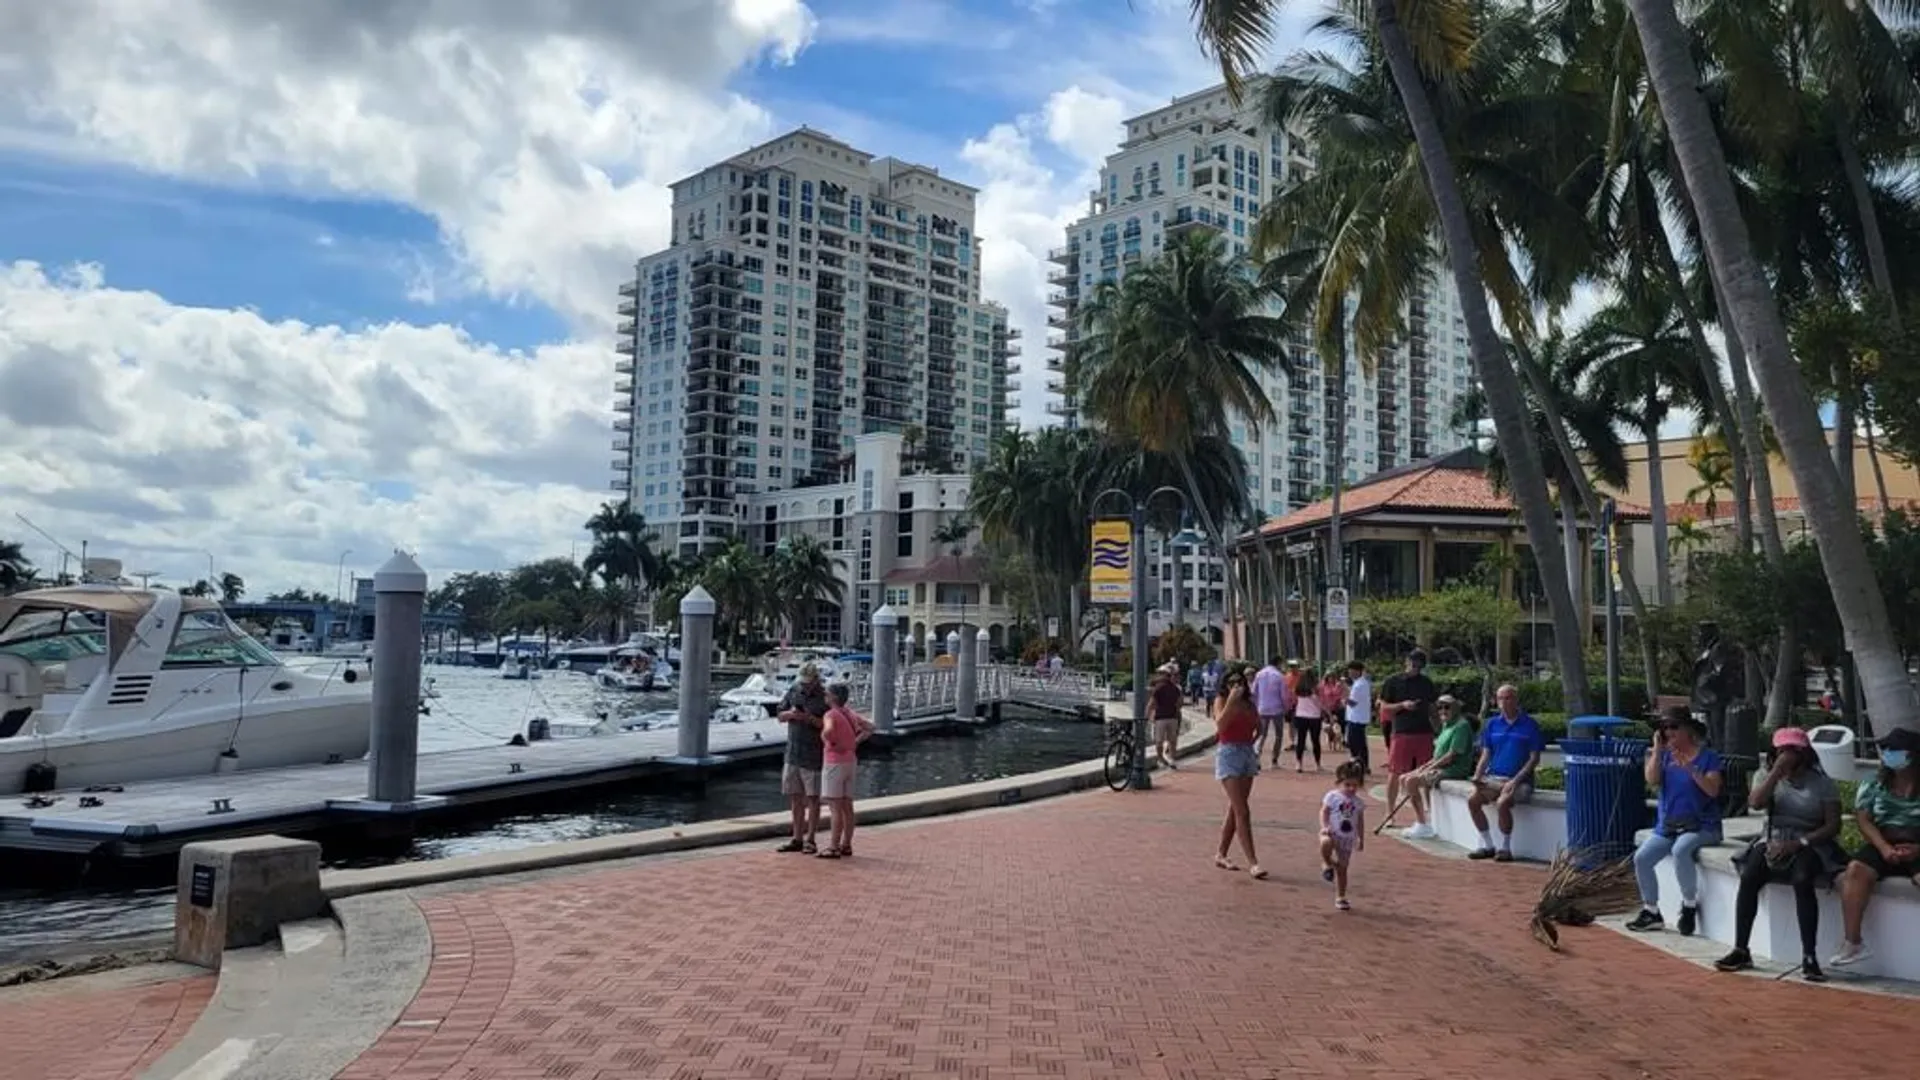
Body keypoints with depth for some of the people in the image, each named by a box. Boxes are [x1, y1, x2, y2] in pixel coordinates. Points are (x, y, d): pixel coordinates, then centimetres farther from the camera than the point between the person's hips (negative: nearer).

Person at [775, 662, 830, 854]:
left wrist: (809, 718, -24)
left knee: (812, 798, 1)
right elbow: (780, 715, 12)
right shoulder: (793, 691, 7)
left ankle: (810, 840, 8)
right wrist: (790, 713, -10)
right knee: (795, 797, 10)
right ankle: (797, 839, 19)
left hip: (814, 755, -5)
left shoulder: (825, 697, -9)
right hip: (793, 752, 5)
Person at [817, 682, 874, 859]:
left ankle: (834, 848, -4)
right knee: (847, 806, 11)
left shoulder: (831, 714, -15)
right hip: (850, 760, 8)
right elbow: (870, 728, 15)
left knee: (836, 807, -6)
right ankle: (846, 846, 16)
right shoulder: (850, 712, 8)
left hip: (835, 763, -8)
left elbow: (828, 730, -37)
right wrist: (855, 742, 9)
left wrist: (827, 740, -17)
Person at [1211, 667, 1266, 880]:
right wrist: (1231, 701, -24)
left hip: (1248, 755, 7)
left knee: (1234, 810, 12)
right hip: (1228, 755, -7)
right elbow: (1220, 726, -23)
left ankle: (1221, 854, 24)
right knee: (1242, 812, -12)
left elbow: (1258, 728, 24)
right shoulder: (1222, 701, -5)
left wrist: (1252, 742, 8)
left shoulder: (1249, 704, 11)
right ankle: (1252, 862, -14)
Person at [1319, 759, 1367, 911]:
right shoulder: (1332, 797, -6)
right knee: (1326, 843, -41)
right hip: (1332, 834, -3)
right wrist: (1324, 827, -24)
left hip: (1348, 839, 3)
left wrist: (1361, 839, 12)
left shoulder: (1358, 802, 5)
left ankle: (1340, 897, 21)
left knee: (1342, 869, 9)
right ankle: (1327, 863, -11)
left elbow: (1360, 822, 12)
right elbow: (1323, 812, -9)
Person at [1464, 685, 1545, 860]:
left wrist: (1516, 780, -15)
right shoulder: (1492, 723, 12)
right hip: (1493, 777, 5)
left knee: (1502, 803, -32)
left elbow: (1534, 758, -5)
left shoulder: (1530, 725, -2)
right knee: (1472, 800, -19)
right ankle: (1488, 846, -3)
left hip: (1519, 780, -5)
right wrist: (1477, 776, -4)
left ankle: (1505, 848, -12)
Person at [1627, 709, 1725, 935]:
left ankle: (1689, 905, -12)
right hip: (1667, 824, 5)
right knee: (1641, 858, -15)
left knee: (1680, 850, -35)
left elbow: (1713, 790, -14)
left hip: (1701, 825, -5)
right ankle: (1651, 912, 2)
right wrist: (1657, 750, -8)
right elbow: (1652, 781, -6)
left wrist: (1690, 768, -26)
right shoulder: (1665, 755, 10)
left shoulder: (1708, 756, -2)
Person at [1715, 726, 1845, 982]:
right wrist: (1777, 771, -13)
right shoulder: (1770, 778, 10)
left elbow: (1833, 826, -5)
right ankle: (1741, 951, -21)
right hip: (1773, 842, 2)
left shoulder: (1823, 784, 3)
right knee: (1749, 877, -26)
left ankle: (1809, 957, -30)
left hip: (1810, 846, -2)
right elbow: (1755, 803, -10)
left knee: (1802, 880, -35)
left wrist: (1799, 843, -18)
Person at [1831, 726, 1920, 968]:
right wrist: (1884, 847, -12)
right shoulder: (1874, 785, 13)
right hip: (1883, 846, 3)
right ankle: (1852, 943, -26)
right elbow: (1864, 821, 6)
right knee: (1855, 870, -27)